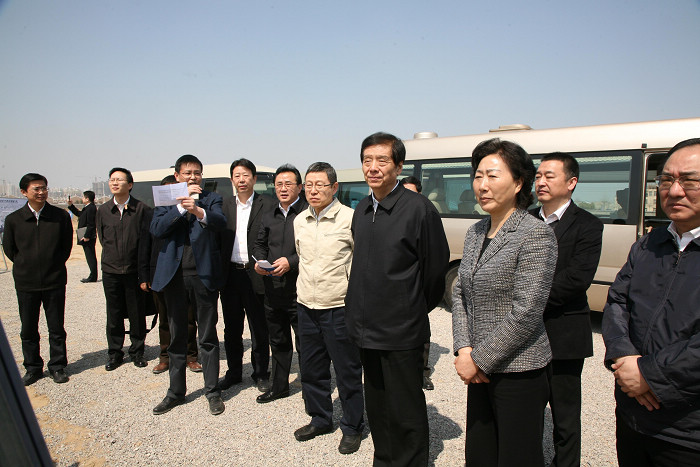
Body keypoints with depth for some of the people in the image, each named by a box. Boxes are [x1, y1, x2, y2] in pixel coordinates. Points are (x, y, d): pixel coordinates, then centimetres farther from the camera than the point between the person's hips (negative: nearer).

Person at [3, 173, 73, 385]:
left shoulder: (61, 216, -3)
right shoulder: (13, 219, -1)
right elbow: (9, 249, 9)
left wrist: (54, 266, 4)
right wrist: (26, 266, 6)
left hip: (55, 281, -1)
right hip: (25, 282, 1)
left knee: (56, 328, 8)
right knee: (28, 330, 11)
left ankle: (57, 367, 22)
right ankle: (33, 368, 27)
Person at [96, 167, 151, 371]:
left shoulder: (142, 209, -6)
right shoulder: (102, 211, 5)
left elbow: (145, 243, -8)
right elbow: (103, 239, 13)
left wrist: (143, 273, -11)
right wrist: (113, 259, 5)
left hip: (134, 270, -3)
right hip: (111, 271, 3)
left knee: (137, 314, 7)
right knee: (113, 315, 11)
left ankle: (137, 352, 23)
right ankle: (115, 353, 25)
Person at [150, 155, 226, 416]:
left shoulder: (212, 199, 3)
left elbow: (220, 223, -18)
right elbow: (156, 229, -8)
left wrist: (198, 211, -37)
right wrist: (182, 206, -15)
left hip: (204, 275, -2)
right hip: (174, 275, 2)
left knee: (208, 337, 7)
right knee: (176, 337, 14)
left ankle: (212, 391, 21)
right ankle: (176, 392, 28)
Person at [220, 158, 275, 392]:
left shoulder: (268, 205, -3)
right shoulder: (224, 205, 10)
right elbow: (218, 239, 9)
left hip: (255, 275, -4)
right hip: (230, 274, 4)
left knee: (259, 329, 7)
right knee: (231, 328, 16)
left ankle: (261, 374, 24)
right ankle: (234, 371, 32)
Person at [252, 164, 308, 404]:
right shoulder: (268, 217, 13)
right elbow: (259, 244, 19)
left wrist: (291, 262, -21)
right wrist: (259, 261, 0)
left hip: (299, 289, -6)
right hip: (273, 289, 6)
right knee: (278, 341, 19)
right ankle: (279, 386, 34)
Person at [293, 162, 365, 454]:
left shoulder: (349, 219, -11)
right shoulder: (299, 221, 8)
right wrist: (305, 291, 16)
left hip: (339, 308, -6)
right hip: (306, 307, 6)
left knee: (347, 373, 6)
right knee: (312, 369, 17)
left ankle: (352, 427, 26)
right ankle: (320, 419, 37)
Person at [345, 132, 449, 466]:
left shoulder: (420, 208, -13)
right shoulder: (361, 211, 8)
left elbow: (437, 267, -8)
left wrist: (416, 310, 3)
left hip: (401, 333, -6)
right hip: (366, 329, 7)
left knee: (406, 414, 7)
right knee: (377, 409, 21)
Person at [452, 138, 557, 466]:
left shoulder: (536, 235, -15)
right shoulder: (476, 232, 7)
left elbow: (526, 314, -19)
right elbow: (460, 293, 8)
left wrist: (479, 360, -14)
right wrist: (464, 350, -5)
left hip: (519, 372, -6)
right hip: (480, 370, 6)